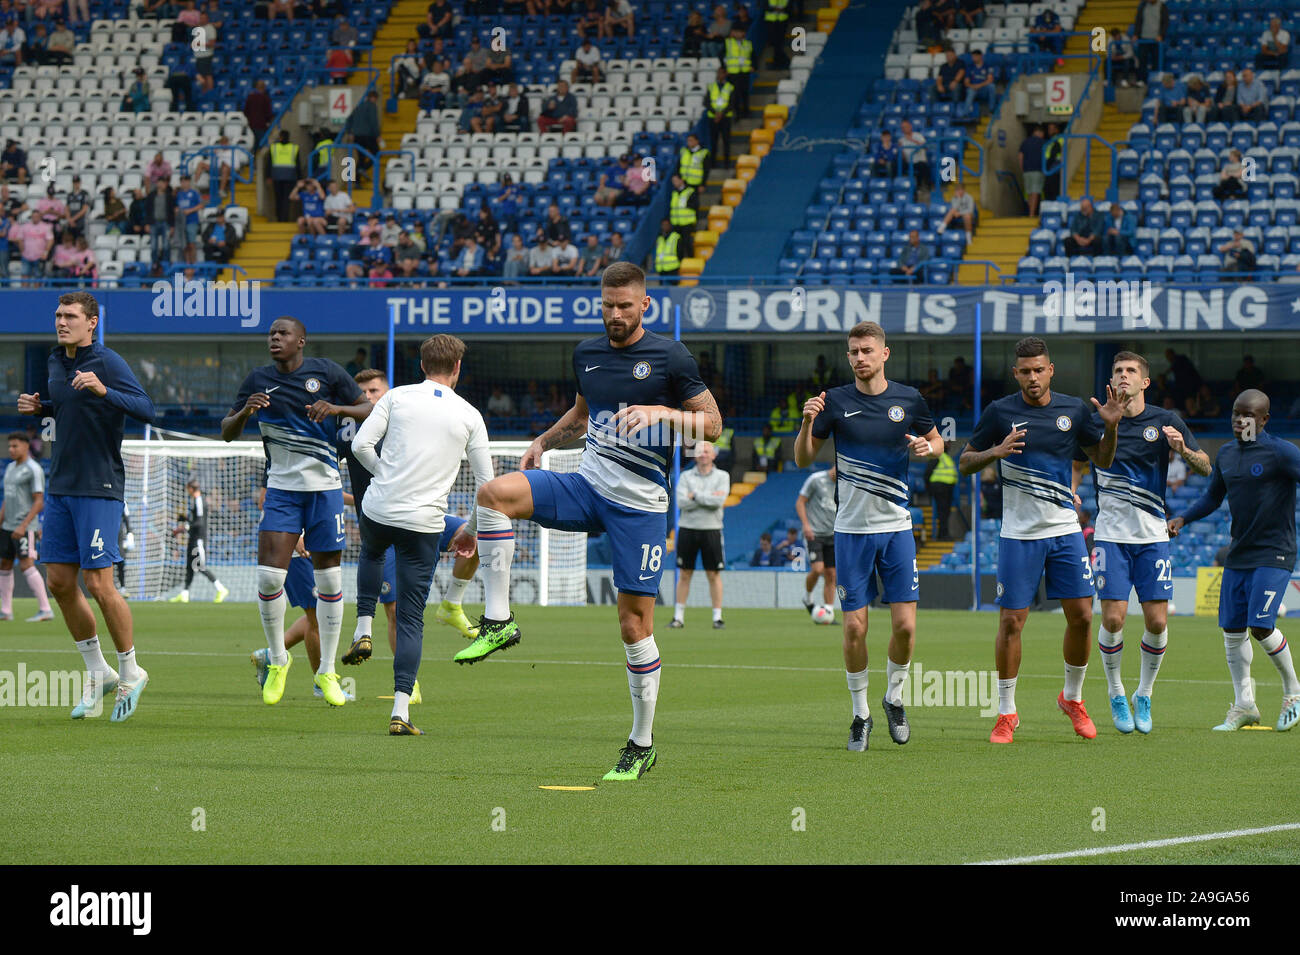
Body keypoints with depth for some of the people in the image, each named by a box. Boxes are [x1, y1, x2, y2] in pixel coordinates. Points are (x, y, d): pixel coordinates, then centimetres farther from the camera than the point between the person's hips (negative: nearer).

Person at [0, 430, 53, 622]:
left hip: (25, 527, -9)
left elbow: (39, 502, -14)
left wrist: (23, 526, -21)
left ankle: (45, 609, -15)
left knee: (26, 565, -15)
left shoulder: (34, 470, -9)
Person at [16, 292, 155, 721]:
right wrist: (40, 407, 7)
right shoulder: (56, 363, 11)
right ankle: (97, 672, 19)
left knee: (99, 585, -9)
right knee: (59, 582, 5)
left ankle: (130, 672, 10)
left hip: (99, 488, -7)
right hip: (60, 487, 7)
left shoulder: (108, 363, -12)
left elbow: (146, 410, -22)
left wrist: (103, 390, -36)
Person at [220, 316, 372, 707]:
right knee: (269, 574, -12)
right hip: (282, 488, 1)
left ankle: (327, 671, 14)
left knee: (329, 579, 2)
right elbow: (227, 433, 6)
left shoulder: (326, 372, -1)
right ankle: (277, 660, 9)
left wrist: (336, 408, -18)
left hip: (324, 487, -1)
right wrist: (245, 412, -16)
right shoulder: (259, 380, 4)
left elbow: (370, 410, 2)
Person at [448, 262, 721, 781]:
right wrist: (544, 441, 13)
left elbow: (712, 423, -2)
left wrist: (662, 413, -18)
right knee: (494, 491, -22)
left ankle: (642, 745, 9)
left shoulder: (669, 357, -5)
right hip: (587, 485, 5)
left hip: (640, 502, -4)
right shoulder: (587, 353, 11)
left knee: (635, 624, -5)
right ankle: (499, 622, -18)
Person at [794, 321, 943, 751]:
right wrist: (808, 422, -17)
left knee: (905, 623, -4)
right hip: (852, 530, -1)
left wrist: (927, 447, -6)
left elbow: (937, 441, 17)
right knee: (854, 627, -3)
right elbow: (803, 459, 1)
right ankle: (860, 713, 13)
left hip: (897, 527, 1)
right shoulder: (835, 401, -2)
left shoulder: (908, 399, 2)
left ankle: (894, 699, 20)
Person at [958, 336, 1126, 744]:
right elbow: (964, 462, 2)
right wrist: (994, 452, -17)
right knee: (1011, 621, -4)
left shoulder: (1073, 409, 4)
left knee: (1081, 615, -1)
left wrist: (1110, 427, -6)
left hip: (1065, 530, 2)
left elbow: (1102, 459, 13)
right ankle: (1006, 713, 8)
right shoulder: (1000, 412, -4)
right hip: (1018, 534, -2)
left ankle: (1073, 698, 21)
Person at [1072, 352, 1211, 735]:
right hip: (1111, 534, -1)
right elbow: (1076, 466, 15)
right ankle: (1116, 695, 11)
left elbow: (1205, 468, 2)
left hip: (1153, 535, 1)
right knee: (1113, 617, -10)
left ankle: (1144, 696, 16)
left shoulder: (1165, 422, 1)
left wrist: (1184, 450, -18)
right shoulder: (1097, 423, 1)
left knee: (1157, 621, -5)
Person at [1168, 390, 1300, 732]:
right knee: (1232, 630, 6)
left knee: (1261, 626, -15)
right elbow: (1212, 497, 22)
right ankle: (1244, 705, 19)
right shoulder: (1226, 454, 10)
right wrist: (1183, 518, 7)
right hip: (1238, 555, 7)